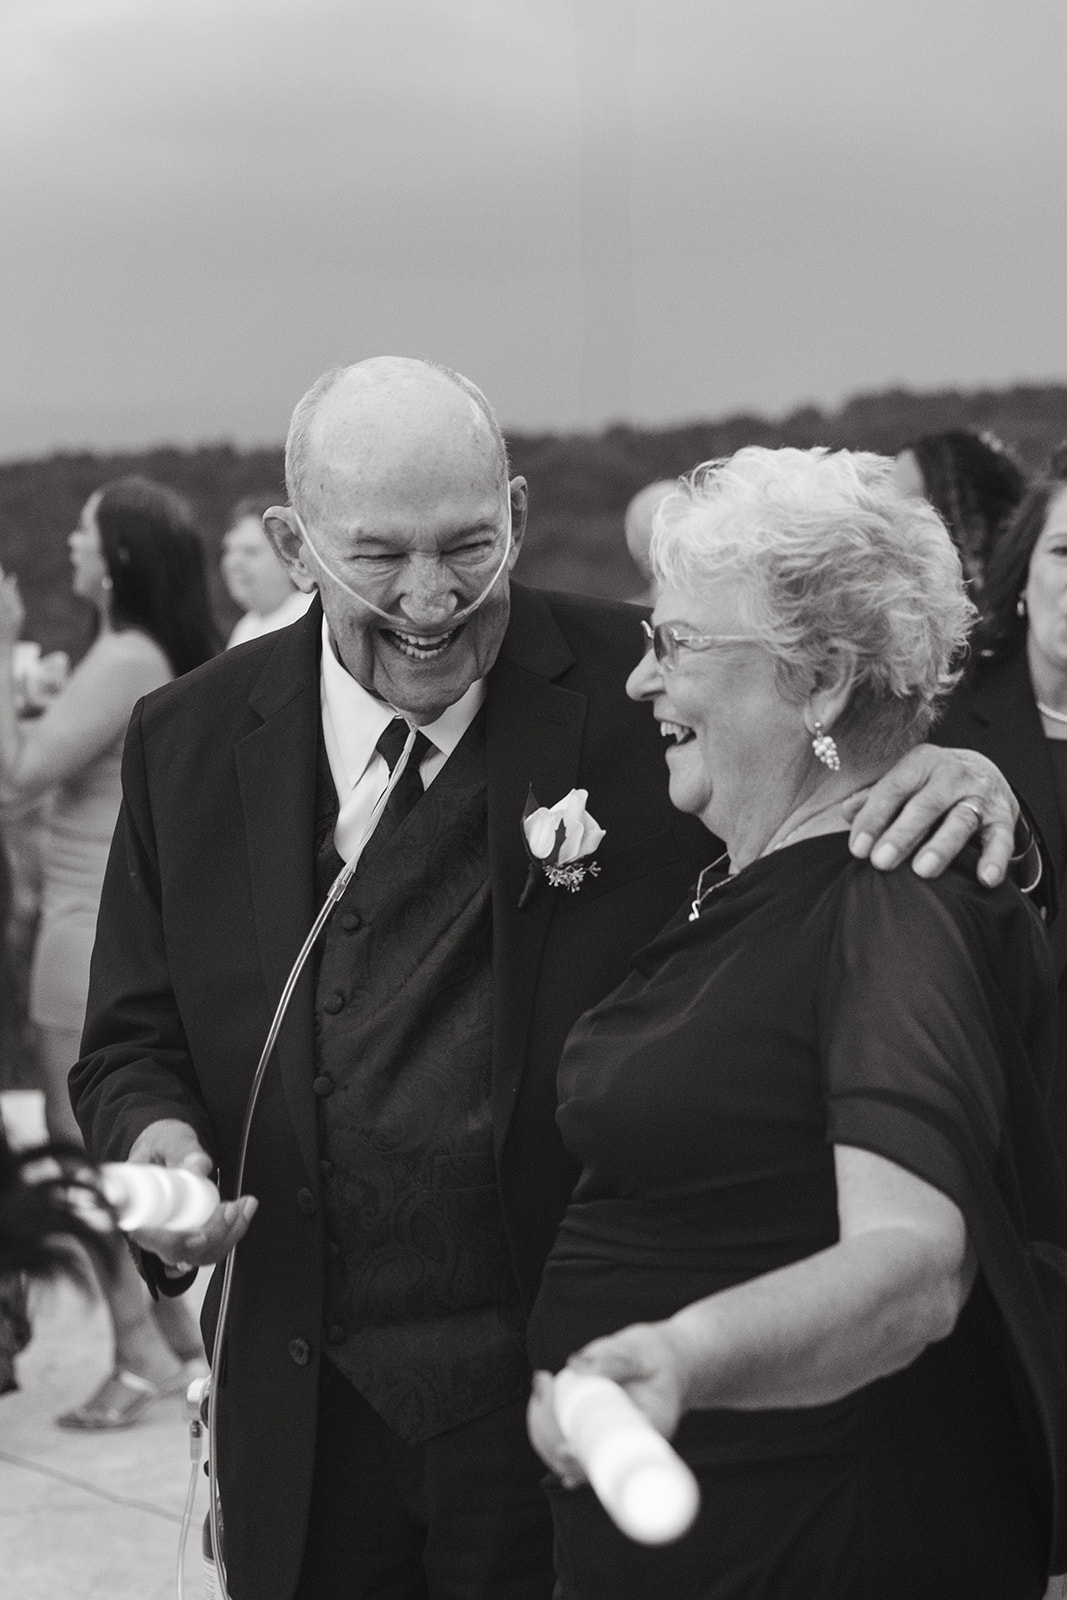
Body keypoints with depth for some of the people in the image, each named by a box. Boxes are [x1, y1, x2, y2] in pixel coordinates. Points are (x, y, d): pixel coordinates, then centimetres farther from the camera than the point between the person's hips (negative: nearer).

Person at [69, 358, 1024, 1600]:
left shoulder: (649, 694, -7)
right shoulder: (188, 743, 2)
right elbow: (132, 1043, 9)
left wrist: (968, 788, -25)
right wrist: (156, 1138, -13)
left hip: (576, 1402, -2)